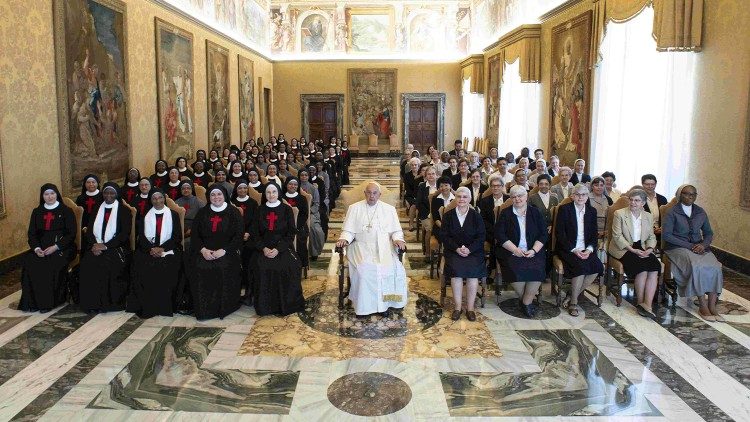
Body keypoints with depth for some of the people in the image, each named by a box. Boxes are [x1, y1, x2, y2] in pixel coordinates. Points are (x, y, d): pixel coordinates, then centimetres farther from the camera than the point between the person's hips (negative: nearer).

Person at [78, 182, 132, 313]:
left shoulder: (124, 211, 5)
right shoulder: (97, 210, 18)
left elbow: (124, 233, -5)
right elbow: (89, 230, 13)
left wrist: (105, 246, -14)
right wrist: (94, 244, -7)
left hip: (116, 248, -3)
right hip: (96, 247, 4)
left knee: (106, 264, -30)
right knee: (87, 263, -24)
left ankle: (107, 303, -18)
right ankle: (92, 303, -17)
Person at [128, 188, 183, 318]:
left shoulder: (173, 215, 9)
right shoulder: (145, 216, 15)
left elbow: (177, 237, 2)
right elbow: (141, 236, 7)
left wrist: (162, 249, -12)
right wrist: (151, 248, -12)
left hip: (168, 250, -1)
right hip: (147, 250, 2)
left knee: (165, 269, -28)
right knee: (143, 269, -25)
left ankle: (164, 307, -18)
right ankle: (146, 307, -16)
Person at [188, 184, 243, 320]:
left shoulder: (233, 213, 5)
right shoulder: (202, 213, 14)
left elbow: (238, 236, -2)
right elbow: (195, 234, 10)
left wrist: (223, 251, -14)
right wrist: (203, 250, -8)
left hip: (226, 252, -2)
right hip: (204, 252, 2)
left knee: (223, 270, -31)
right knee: (198, 269, -26)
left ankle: (223, 308, -14)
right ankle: (202, 309, -15)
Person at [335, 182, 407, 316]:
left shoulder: (389, 209, 13)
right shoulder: (354, 208, 11)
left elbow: (396, 231, 13)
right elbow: (348, 230, 7)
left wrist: (398, 239, -10)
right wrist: (344, 239, -14)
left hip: (384, 247, 1)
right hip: (362, 247, -1)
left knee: (394, 267, -27)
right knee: (365, 268, -31)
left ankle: (387, 301, -11)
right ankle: (364, 305, -18)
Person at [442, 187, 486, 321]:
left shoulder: (476, 216, 8)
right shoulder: (448, 216, 9)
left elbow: (481, 237, 1)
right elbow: (445, 236, 1)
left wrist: (469, 249, -16)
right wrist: (457, 248, -15)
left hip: (473, 251, 0)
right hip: (453, 250, 0)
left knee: (473, 269, -28)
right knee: (456, 268, -29)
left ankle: (470, 307, -18)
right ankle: (457, 306, -21)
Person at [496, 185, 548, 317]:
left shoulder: (536, 213, 10)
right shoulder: (505, 214, 6)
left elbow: (543, 235, 5)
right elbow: (499, 235, -3)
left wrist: (533, 250, -11)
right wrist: (515, 249, -14)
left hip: (533, 252, 1)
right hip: (511, 251, -1)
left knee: (537, 269, -28)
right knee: (516, 270, -30)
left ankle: (526, 301, -8)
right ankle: (527, 299, -4)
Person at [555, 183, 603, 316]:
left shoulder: (592, 211, 13)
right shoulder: (564, 209, -1)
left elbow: (594, 235, 11)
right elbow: (559, 233, -7)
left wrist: (589, 249, -9)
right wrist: (573, 249, -17)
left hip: (585, 249, 4)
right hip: (567, 249, -4)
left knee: (598, 267, -24)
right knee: (581, 266, -31)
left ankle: (573, 295, -9)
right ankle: (573, 302, -16)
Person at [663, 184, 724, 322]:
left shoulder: (701, 212, 14)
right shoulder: (672, 212, -1)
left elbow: (709, 233, 18)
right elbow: (666, 234, -10)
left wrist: (703, 244, -5)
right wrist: (689, 245, -15)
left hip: (699, 247, 5)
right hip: (678, 247, -4)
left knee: (715, 267, -25)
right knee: (697, 266, -33)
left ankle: (712, 306, -23)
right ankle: (703, 307, -24)